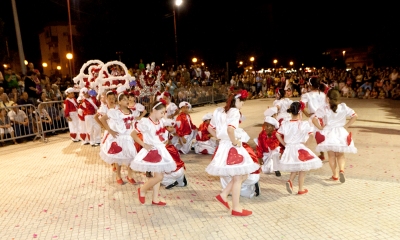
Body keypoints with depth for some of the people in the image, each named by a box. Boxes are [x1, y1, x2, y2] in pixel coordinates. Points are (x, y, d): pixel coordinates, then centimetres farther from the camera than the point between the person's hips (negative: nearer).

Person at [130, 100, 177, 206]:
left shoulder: (160, 121, 6)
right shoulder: (145, 122, -17)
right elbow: (133, 134, -14)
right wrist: (144, 144, -16)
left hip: (160, 150, 8)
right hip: (151, 152, -8)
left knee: (158, 176, 13)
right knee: (158, 177, -10)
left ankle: (155, 199, 24)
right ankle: (142, 190, 15)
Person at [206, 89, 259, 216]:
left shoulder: (221, 111, 11)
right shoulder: (234, 112, -14)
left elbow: (210, 128, 15)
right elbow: (230, 129, -32)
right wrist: (235, 142, -19)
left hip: (224, 145, 9)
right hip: (232, 148, -9)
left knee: (242, 175, 20)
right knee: (238, 178, 4)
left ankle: (223, 194, 19)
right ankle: (236, 208, 14)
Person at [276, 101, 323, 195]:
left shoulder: (285, 124, -3)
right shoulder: (304, 124, -13)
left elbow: (278, 134, -2)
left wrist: (284, 144, 5)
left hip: (289, 148, 4)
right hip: (300, 148, -4)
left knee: (295, 168, 23)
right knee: (302, 169, 10)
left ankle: (290, 181, 1)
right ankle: (301, 189, 16)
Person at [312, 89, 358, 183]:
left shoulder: (324, 108, -9)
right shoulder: (344, 107, -1)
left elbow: (314, 119, -18)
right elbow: (354, 116, -3)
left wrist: (321, 128, -5)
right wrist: (345, 126, 1)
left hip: (328, 133, -2)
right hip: (341, 132, 2)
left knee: (331, 155, 11)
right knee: (340, 154, 14)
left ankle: (335, 175, 14)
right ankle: (341, 170, -11)